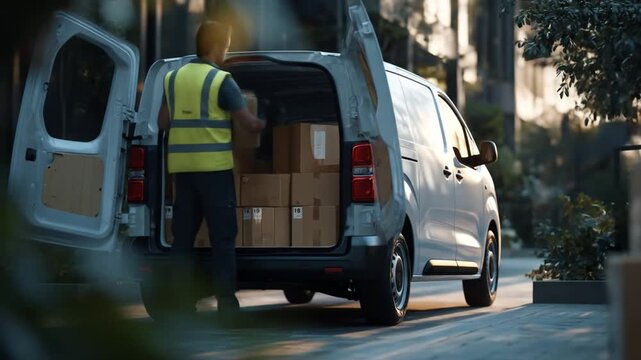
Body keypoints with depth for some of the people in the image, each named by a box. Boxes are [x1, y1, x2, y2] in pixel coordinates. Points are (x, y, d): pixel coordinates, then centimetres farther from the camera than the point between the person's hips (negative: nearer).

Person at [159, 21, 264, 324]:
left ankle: (182, 302, 9)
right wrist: (268, 124, 12)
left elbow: (162, 122, 16)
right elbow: (249, 123, -7)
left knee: (183, 235, 9)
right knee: (222, 237, -1)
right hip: (214, 166, -5)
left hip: (181, 166, 5)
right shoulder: (222, 81, -7)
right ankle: (226, 304, -2)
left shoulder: (173, 78, 10)